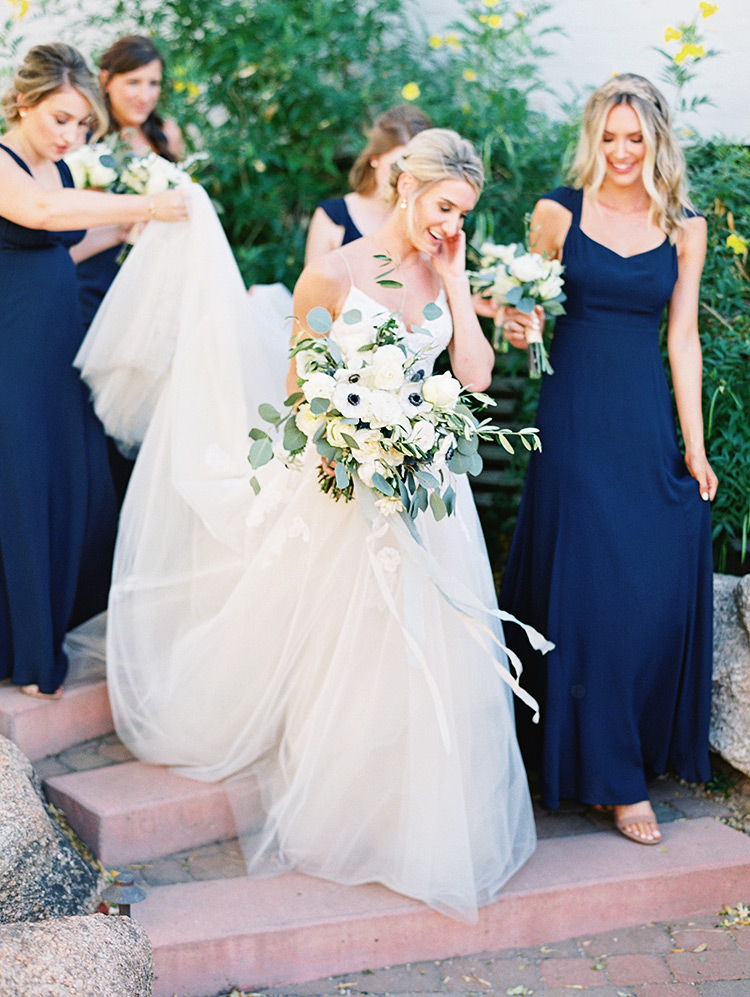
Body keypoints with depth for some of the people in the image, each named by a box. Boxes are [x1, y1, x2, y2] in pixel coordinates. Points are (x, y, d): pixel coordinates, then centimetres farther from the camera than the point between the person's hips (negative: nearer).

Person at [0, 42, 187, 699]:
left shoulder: (61, 170, 12)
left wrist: (123, 229, 11)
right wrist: (144, 208, -31)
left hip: (64, 346, 8)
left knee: (82, 482, 11)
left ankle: (75, 616, 29)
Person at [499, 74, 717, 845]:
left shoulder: (685, 228, 7)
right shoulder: (559, 212, 1)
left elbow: (682, 338, 7)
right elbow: (527, 307, 8)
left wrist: (694, 446, 3)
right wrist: (518, 328, -17)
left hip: (650, 417, 3)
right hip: (576, 414, -2)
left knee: (661, 586, 2)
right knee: (589, 587, -1)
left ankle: (643, 746, 25)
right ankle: (612, 774, 14)